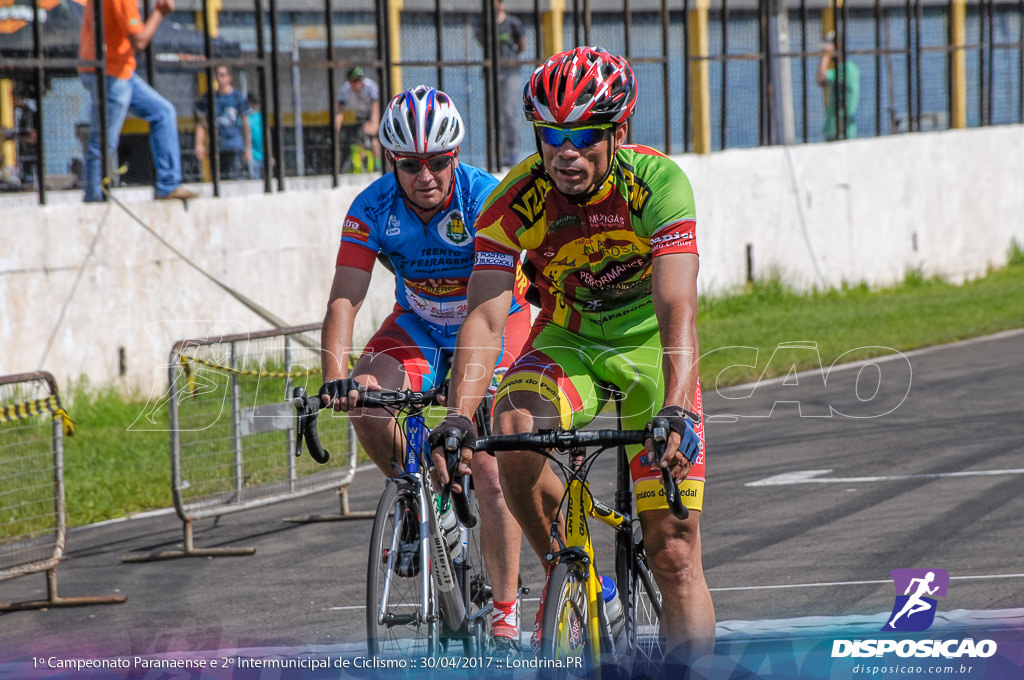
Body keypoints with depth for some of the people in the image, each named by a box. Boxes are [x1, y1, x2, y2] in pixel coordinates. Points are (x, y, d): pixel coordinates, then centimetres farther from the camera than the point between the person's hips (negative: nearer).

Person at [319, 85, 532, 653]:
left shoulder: (486, 200, -28)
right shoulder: (373, 209, -19)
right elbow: (344, 298, -24)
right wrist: (336, 375, -41)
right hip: (419, 327, 3)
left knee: (488, 465, -15)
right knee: (366, 399, -26)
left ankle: (505, 611, -6)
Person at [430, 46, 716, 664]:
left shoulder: (657, 183, -27)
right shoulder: (516, 201, -22)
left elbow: (677, 308, -37)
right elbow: (485, 316, -29)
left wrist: (677, 411, -52)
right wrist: (459, 417, -45)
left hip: (650, 346, -1)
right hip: (568, 341, 1)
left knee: (675, 552, -10)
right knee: (514, 431, -32)